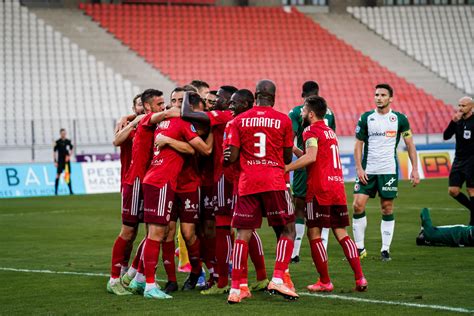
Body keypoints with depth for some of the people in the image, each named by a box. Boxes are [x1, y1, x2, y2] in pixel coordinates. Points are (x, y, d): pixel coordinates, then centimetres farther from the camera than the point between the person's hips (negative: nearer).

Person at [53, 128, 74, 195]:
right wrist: (55, 161, -7)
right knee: (58, 175, -5)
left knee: (68, 175, 4)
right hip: (60, 161, -4)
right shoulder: (57, 142, -3)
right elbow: (55, 152, -2)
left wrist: (69, 156, -3)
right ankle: (56, 191, -1)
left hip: (67, 160, 4)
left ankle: (70, 191, 6)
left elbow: (71, 150, 17)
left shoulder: (68, 141, 7)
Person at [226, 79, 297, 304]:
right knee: (288, 229, 10)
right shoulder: (283, 121, 2)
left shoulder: (240, 120, 4)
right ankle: (277, 279, -3)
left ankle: (236, 288, 3)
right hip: (274, 182, -2)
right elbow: (287, 158, 8)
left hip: (247, 182, 2)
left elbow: (232, 157, 1)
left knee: (243, 233, 5)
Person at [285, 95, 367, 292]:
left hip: (319, 190, -8)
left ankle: (325, 282, 0)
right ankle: (360, 278, 1)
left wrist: (285, 168, -20)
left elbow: (311, 157, -22)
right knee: (341, 233, 9)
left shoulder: (311, 131, -6)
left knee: (314, 234, 0)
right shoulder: (330, 132, 20)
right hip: (338, 187, 8)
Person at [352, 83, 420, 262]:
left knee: (387, 209, 1)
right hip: (367, 171, 1)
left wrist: (415, 169, -1)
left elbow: (410, 145, 6)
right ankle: (359, 248, 4)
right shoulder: (366, 118, 2)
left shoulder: (400, 119, 1)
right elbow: (358, 145, 5)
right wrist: (359, 168, -6)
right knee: (358, 205, -7)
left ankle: (385, 250, 9)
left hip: (389, 171, -1)